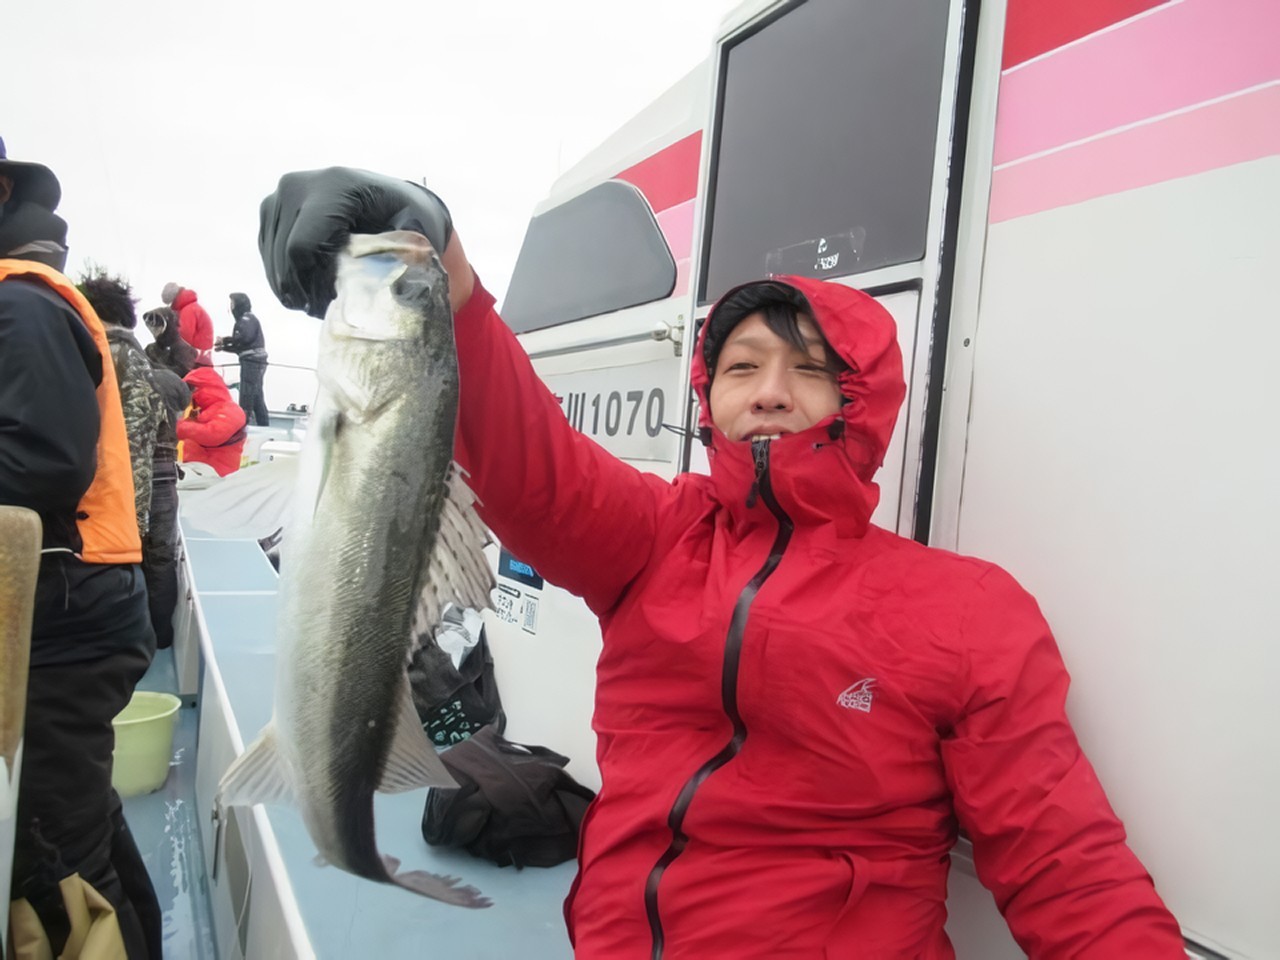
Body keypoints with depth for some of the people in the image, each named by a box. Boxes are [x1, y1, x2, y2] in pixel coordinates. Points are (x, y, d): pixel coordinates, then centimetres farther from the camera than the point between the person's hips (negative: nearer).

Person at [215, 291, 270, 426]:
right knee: (257, 397, 11)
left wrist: (224, 340, -11)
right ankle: (264, 427, 13)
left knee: (246, 396, -10)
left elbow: (245, 337, -21)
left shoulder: (247, 318, -4)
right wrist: (223, 347, 13)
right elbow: (241, 347, 22)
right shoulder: (245, 319, 24)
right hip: (254, 362, 10)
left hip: (252, 361, -10)